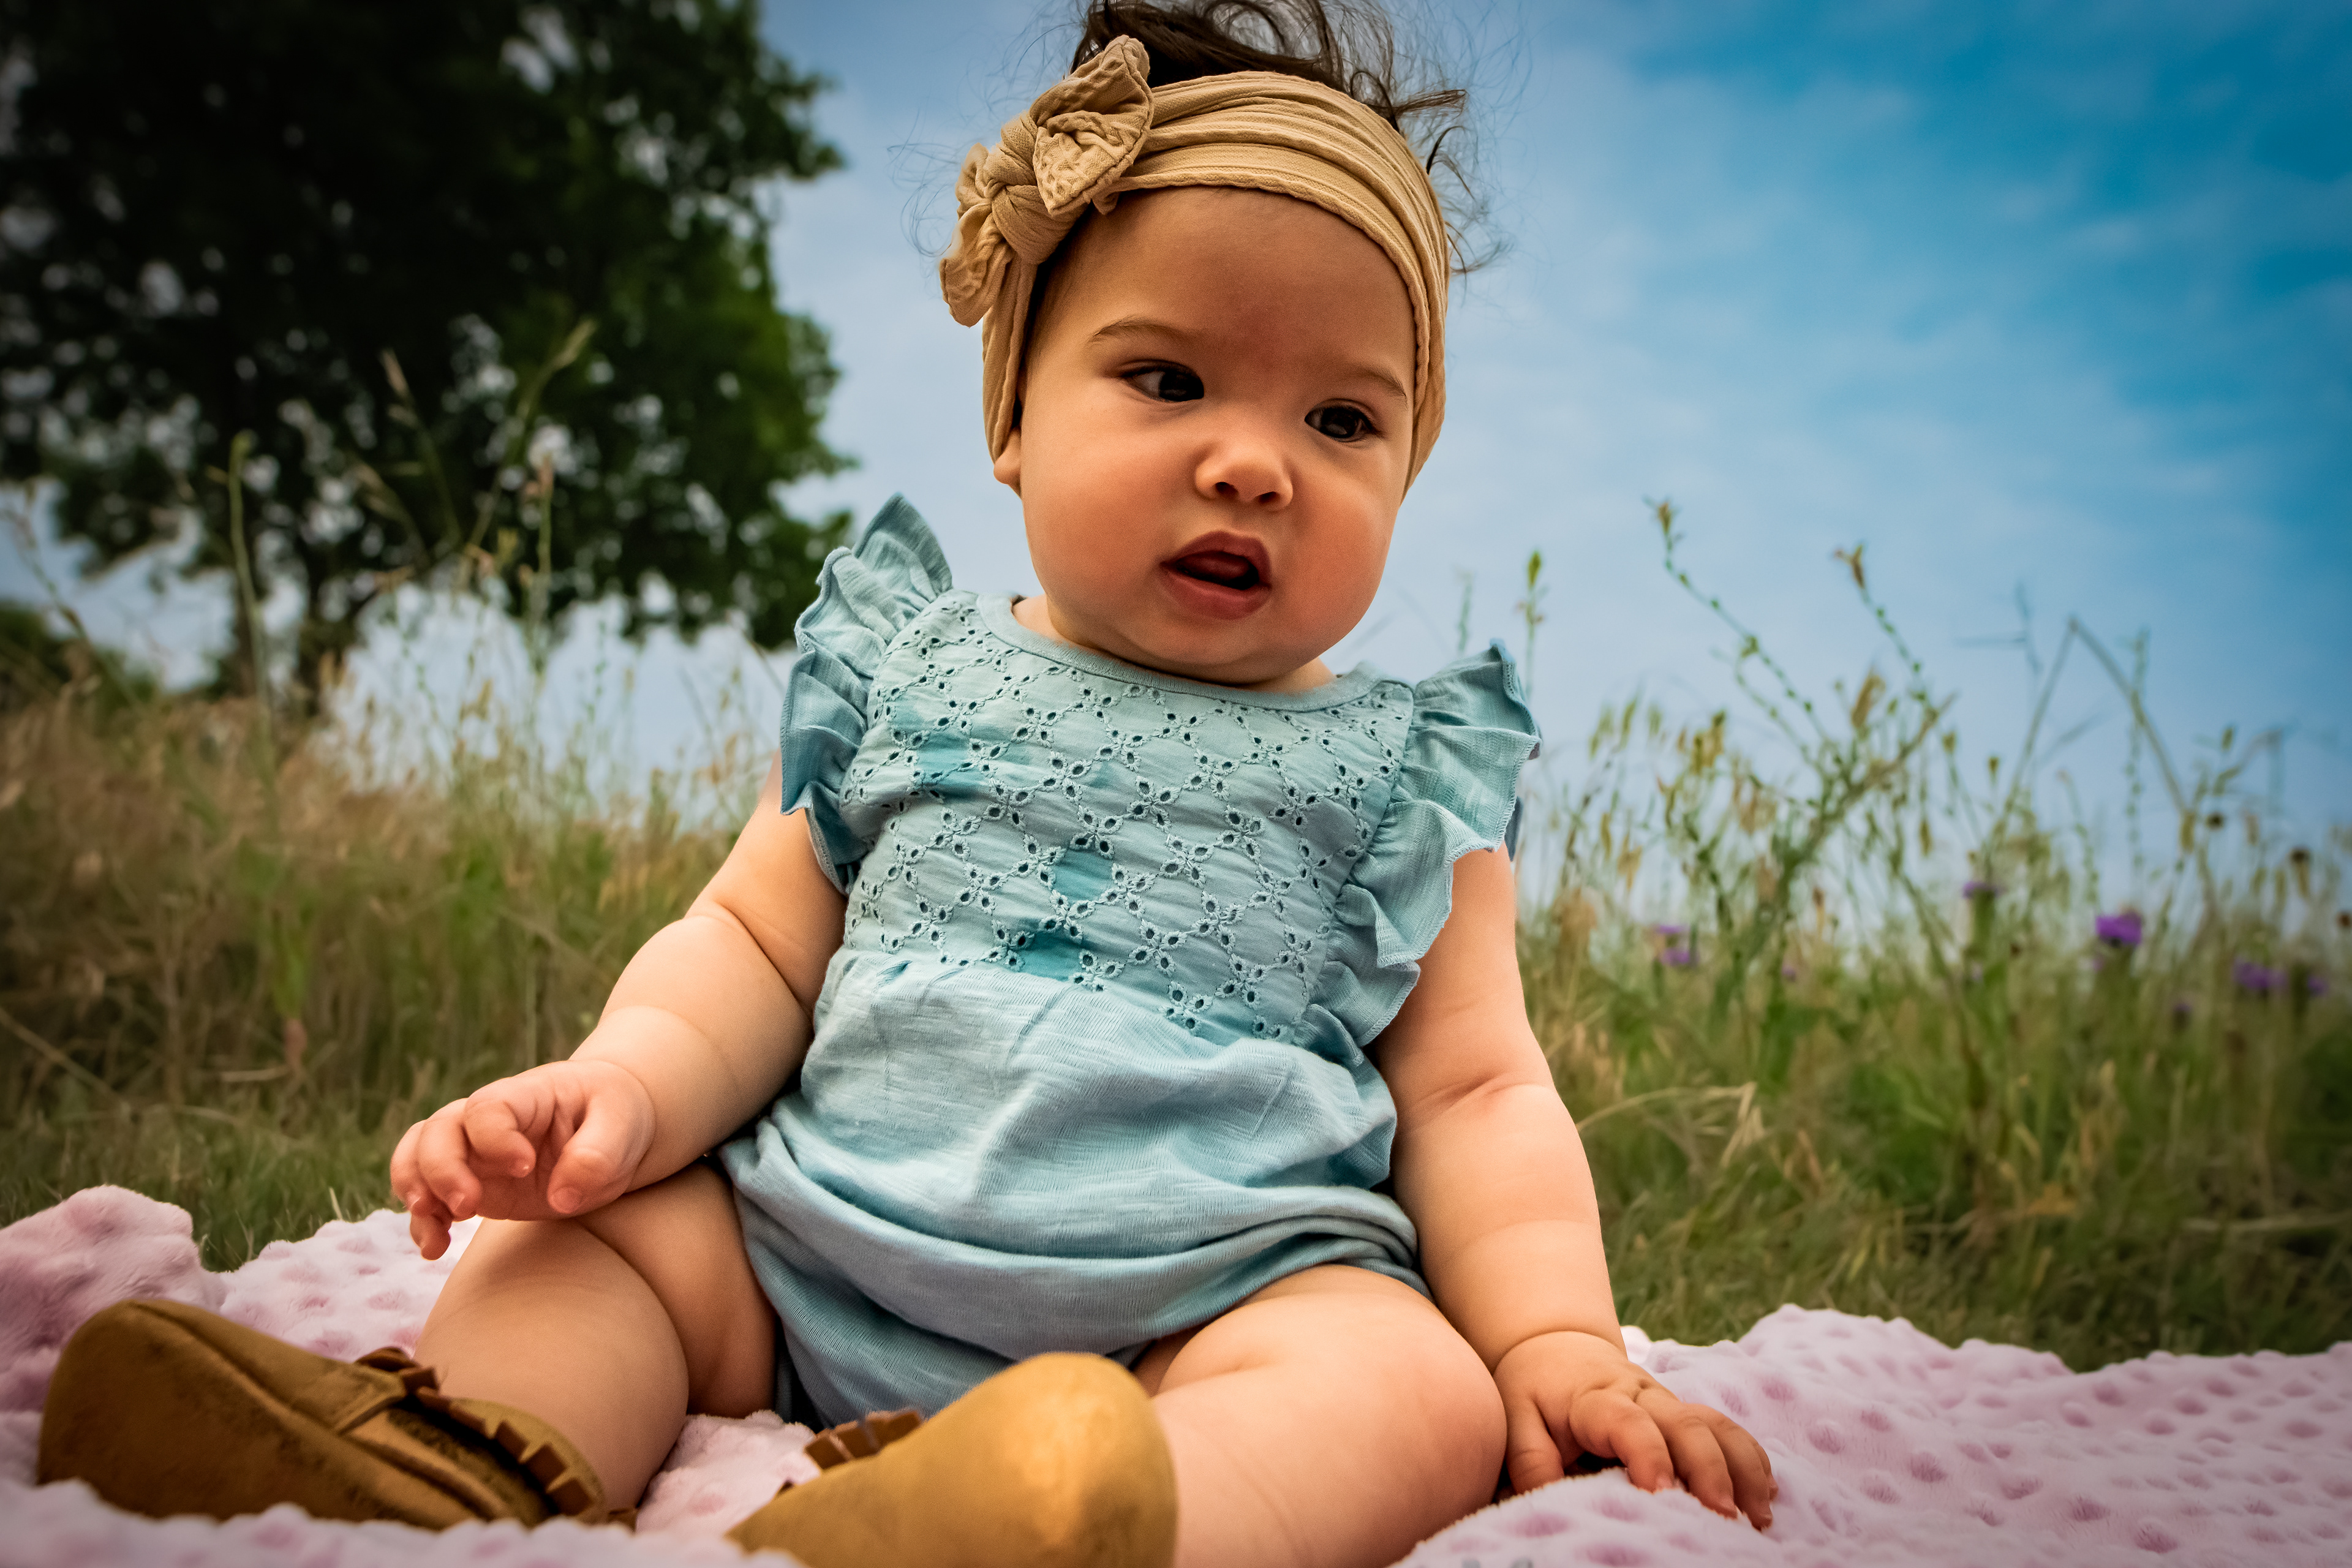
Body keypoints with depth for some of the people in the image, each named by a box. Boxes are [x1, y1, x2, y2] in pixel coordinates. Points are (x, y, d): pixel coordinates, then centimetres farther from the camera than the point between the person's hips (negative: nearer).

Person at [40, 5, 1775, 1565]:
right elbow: (757, 943, 11)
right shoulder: (914, 675, 10)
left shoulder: (1404, 777, 8)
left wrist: (1560, 1343, -8)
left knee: (1413, 1390, -29)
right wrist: (624, 1084, -9)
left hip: (1216, 1303, -2)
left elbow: (1474, 1090, 7)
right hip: (819, 1243, 3)